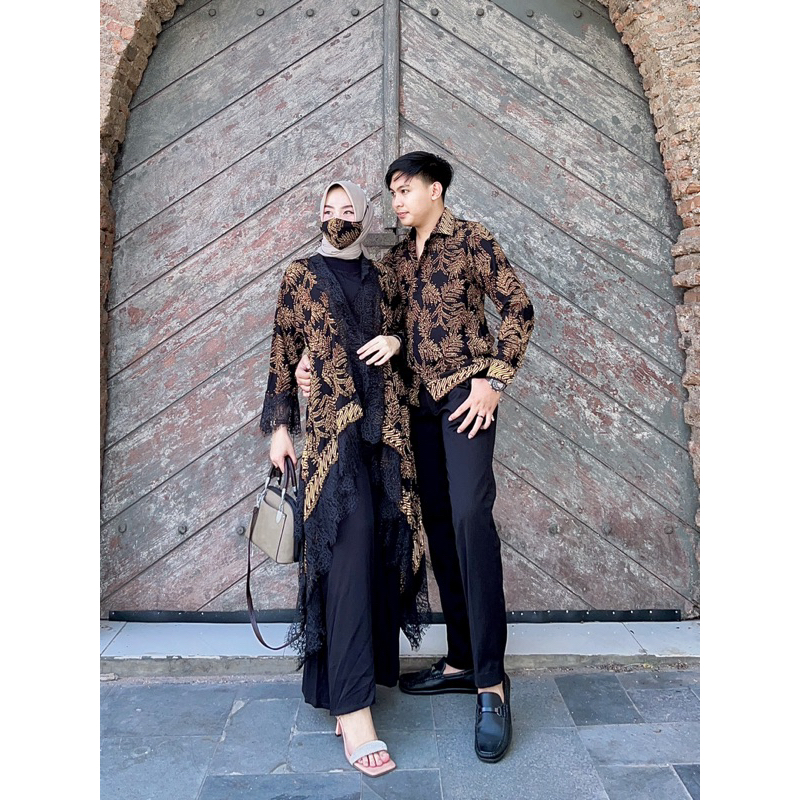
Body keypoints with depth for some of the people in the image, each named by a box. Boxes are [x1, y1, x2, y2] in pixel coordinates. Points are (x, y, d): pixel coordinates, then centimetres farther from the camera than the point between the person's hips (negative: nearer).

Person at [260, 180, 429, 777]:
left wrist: (396, 341, 1)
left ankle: (354, 680, 24)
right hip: (333, 430, -4)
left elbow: (405, 334, 25)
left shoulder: (382, 280, 16)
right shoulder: (301, 277, 8)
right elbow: (283, 357, 6)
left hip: (387, 430, 4)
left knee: (382, 548, 6)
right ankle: (352, 707, -8)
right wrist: (280, 426, 0)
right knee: (349, 546, -13)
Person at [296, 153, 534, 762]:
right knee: (438, 524, 6)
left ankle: (492, 682, -9)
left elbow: (519, 306, -3)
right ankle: (460, 661, 17)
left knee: (470, 516, -17)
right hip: (420, 401, 6)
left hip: (465, 393, -6)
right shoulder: (395, 259, 18)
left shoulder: (470, 239, 2)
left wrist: (494, 378, -12)